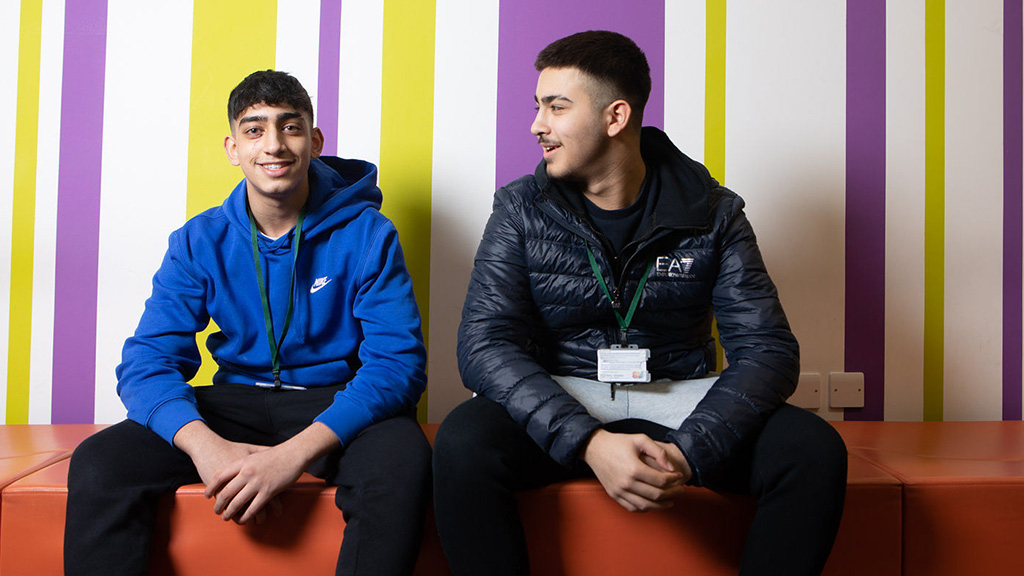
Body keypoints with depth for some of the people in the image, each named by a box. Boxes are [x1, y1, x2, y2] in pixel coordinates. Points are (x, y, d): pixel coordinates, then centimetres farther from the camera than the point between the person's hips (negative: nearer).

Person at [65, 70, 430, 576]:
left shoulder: (367, 234, -8)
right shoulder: (199, 242, 1)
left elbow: (398, 361, -17)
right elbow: (147, 360, -6)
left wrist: (296, 452, -31)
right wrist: (204, 444, -29)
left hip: (336, 405, -2)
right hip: (235, 401, 3)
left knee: (400, 463, -35)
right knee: (98, 463, -21)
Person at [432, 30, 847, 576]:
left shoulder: (713, 214, -3)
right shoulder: (521, 209, -3)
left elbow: (768, 350, -8)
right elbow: (484, 344, -13)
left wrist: (687, 451, -27)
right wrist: (589, 442, -29)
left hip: (679, 399, 1)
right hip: (560, 404, -1)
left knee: (815, 449, -24)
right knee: (463, 443, -32)